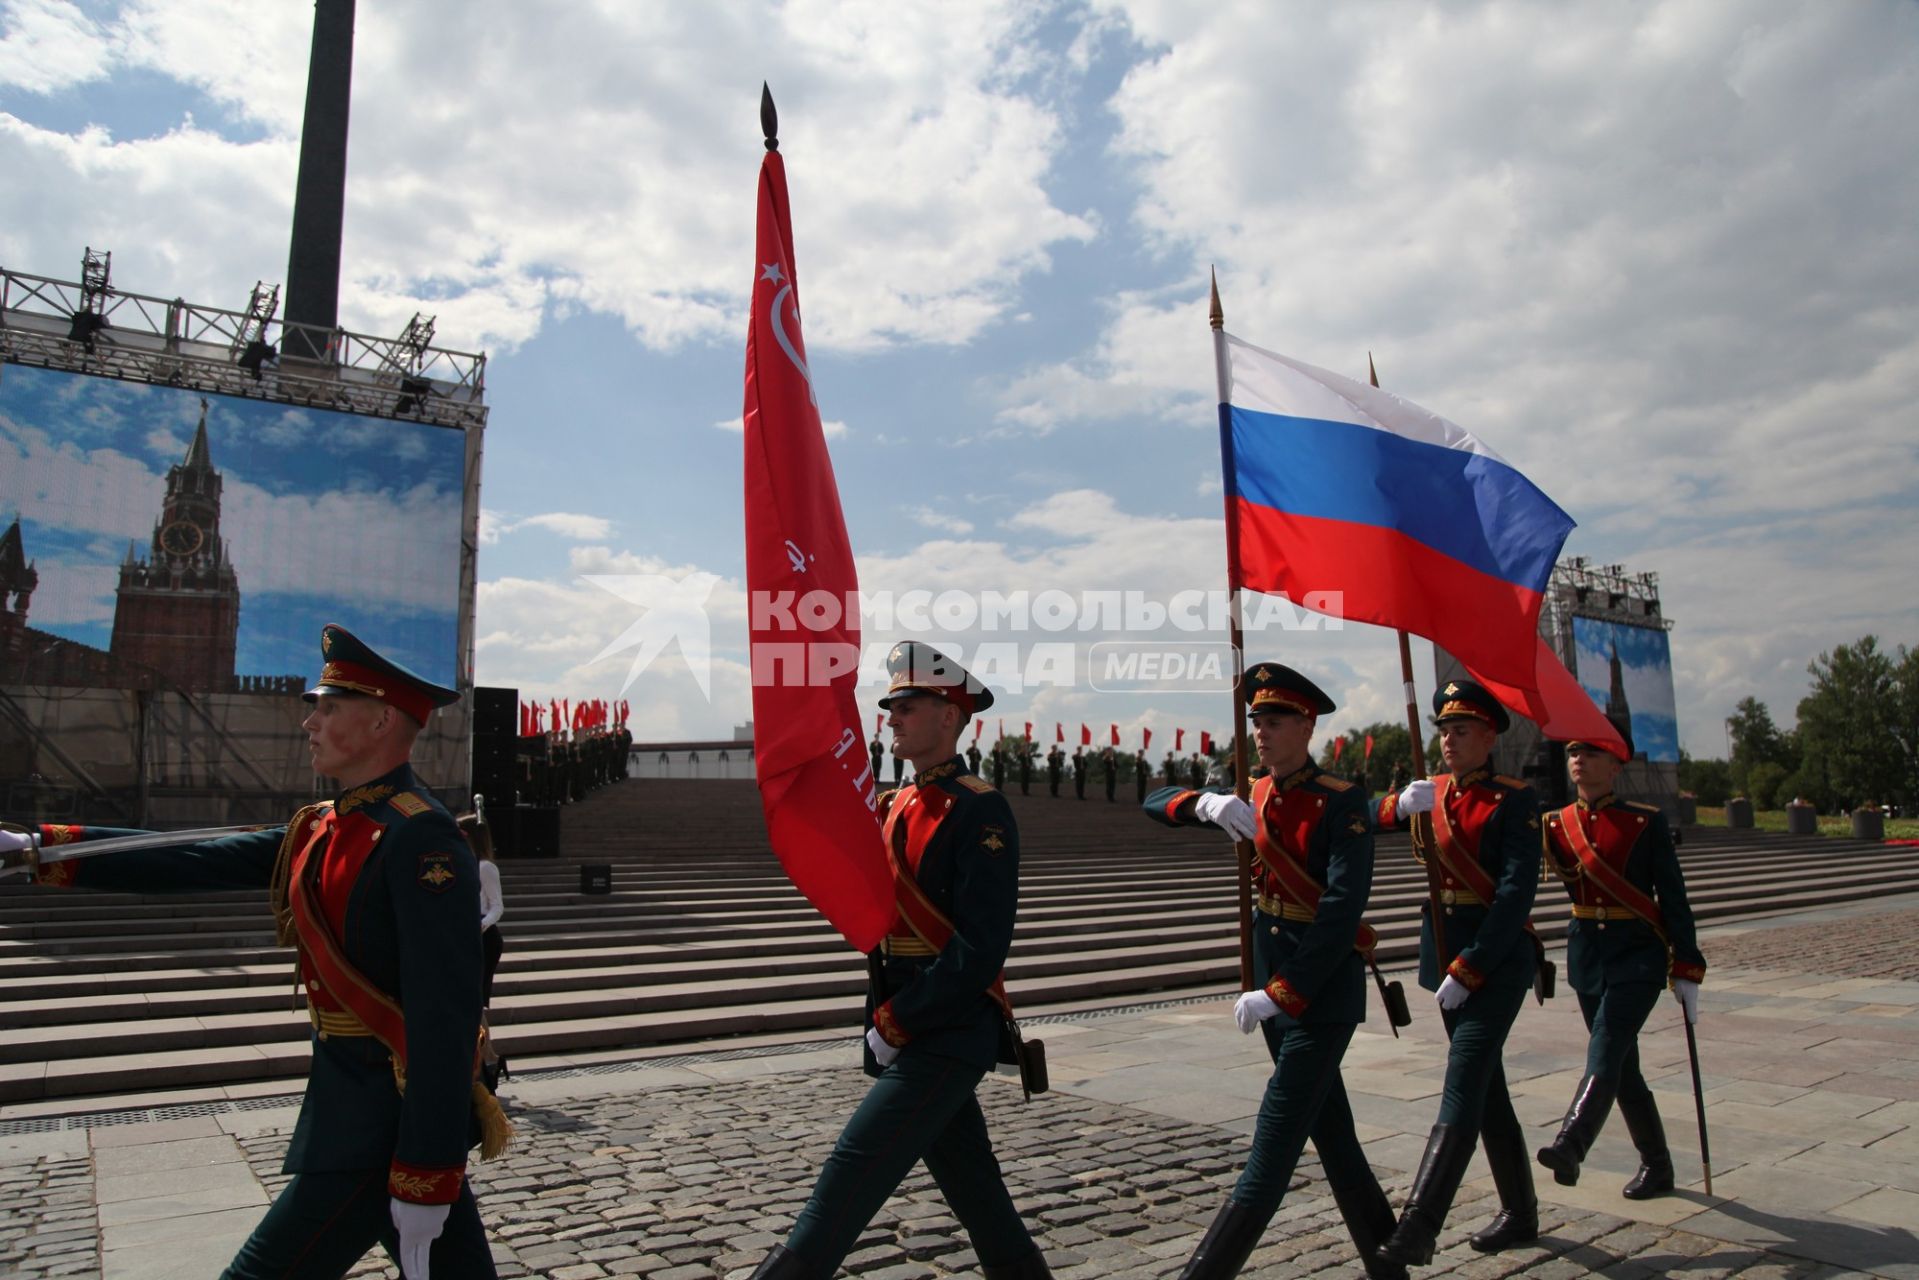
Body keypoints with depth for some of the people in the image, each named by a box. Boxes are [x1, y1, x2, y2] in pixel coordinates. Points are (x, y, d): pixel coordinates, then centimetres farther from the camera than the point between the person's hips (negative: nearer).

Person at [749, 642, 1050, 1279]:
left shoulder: (980, 812, -14)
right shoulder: (895, 807, 12)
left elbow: (980, 951, -20)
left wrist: (895, 1023, -16)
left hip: (948, 1039, -8)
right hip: (908, 1035, 8)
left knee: (849, 1175, -9)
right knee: (977, 1195, 17)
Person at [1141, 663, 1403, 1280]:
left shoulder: (1340, 802, -14)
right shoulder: (1253, 797, 7)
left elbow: (1343, 908, -23)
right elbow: (1154, 802, 4)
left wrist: (1281, 994, -25)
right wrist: (1205, 802, -18)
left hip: (1323, 989, -8)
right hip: (1274, 983, 8)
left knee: (1271, 1151, -8)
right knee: (1333, 1137, 18)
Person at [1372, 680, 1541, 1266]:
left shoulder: (1513, 800, -9)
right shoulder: (1429, 793, 9)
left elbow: (1516, 894, -17)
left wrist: (1468, 970, -20)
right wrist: (1398, 806, -23)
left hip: (1498, 957, -7)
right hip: (1445, 953, 7)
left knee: (1463, 1087, -11)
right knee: (1486, 1086, 16)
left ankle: (1416, 1229, -14)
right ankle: (1520, 1213, 31)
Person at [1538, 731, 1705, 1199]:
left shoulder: (1647, 822, -6)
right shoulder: (1555, 824, 4)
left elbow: (1673, 900, -5)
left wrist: (1686, 971, -6)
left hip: (1638, 955, -5)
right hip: (1586, 954, 5)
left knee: (1604, 1057, -20)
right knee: (1622, 1069, 12)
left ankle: (1569, 1149, -33)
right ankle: (1657, 1166, 27)